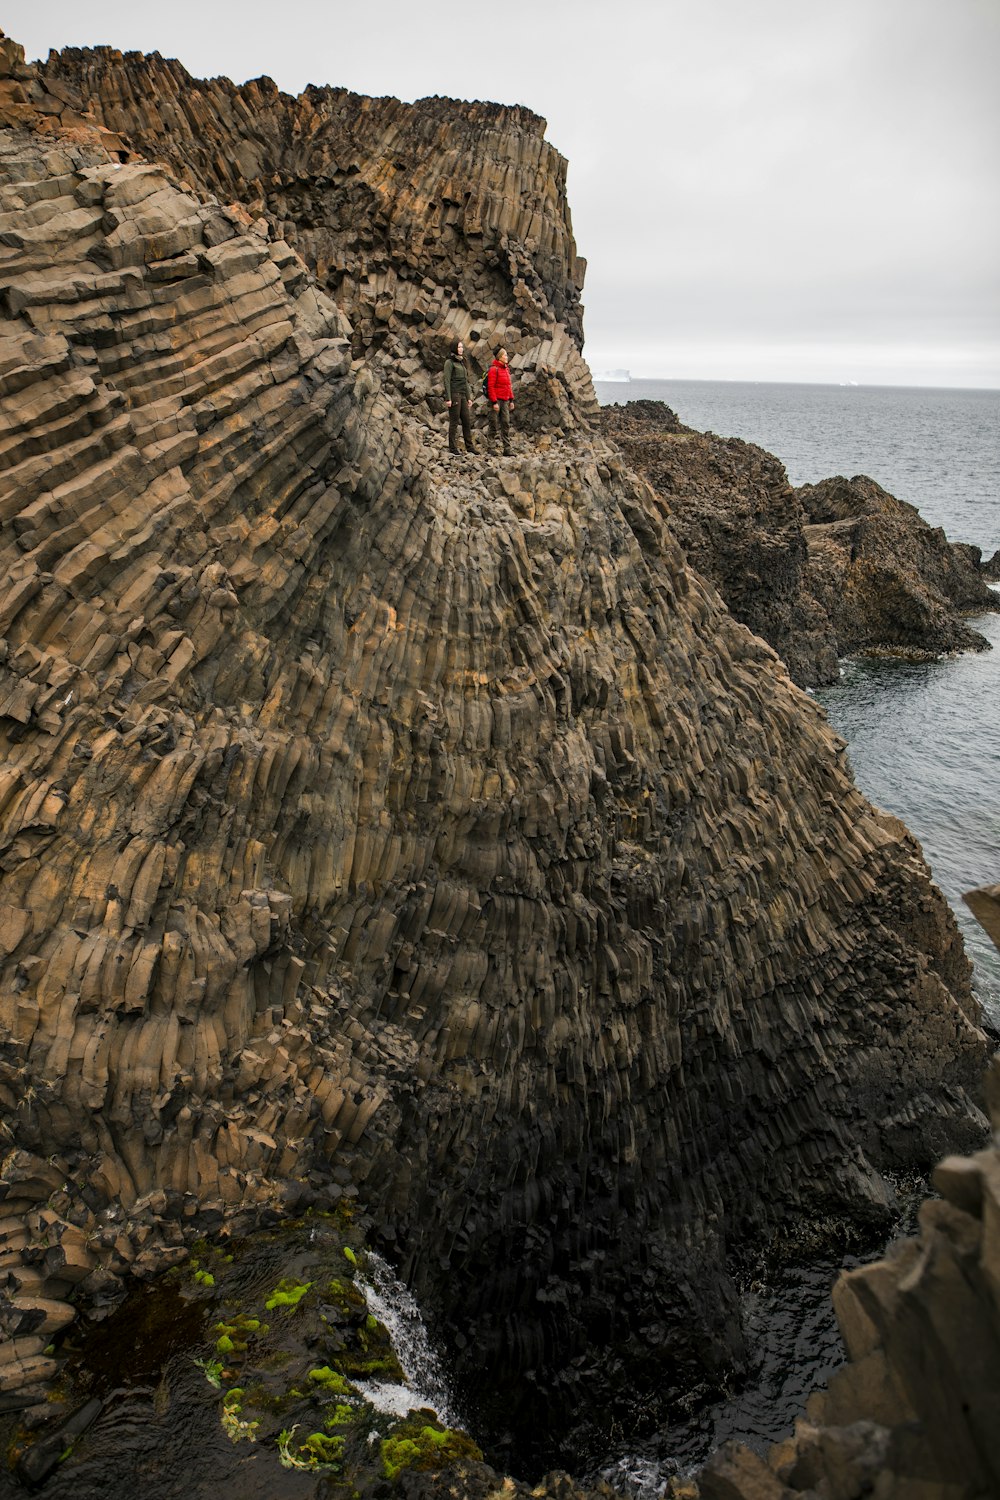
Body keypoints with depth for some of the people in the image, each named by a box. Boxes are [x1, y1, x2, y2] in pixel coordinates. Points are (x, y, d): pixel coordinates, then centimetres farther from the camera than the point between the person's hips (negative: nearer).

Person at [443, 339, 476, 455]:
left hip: (463, 395, 7)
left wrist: (469, 397, 17)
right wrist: (448, 398, -17)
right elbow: (447, 380, -10)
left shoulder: (462, 362, 18)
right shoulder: (449, 362, -5)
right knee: (454, 422, -4)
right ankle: (452, 448, 0)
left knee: (467, 421, 5)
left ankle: (469, 447, 10)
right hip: (454, 394, -7)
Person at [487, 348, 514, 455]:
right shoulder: (494, 369, -11)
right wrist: (494, 402, -19)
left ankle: (507, 448, 8)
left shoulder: (506, 369, 14)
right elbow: (490, 387, -15)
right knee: (494, 424, -2)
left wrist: (511, 400, 15)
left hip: (505, 401, 8)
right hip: (496, 400, -8)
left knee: (506, 424, 6)